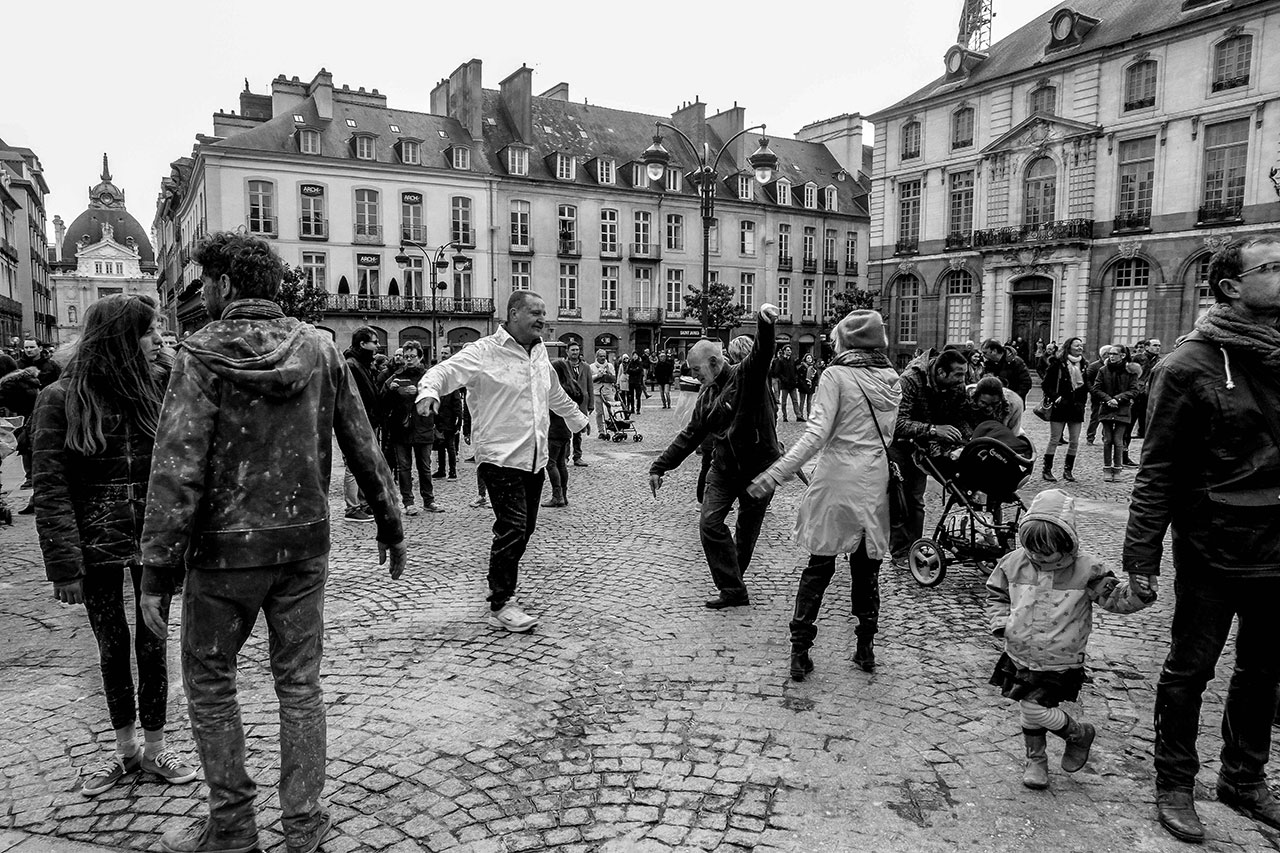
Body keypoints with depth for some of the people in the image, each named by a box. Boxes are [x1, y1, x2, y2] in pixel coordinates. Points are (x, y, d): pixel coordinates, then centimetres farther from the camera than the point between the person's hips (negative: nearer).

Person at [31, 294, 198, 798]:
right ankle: (124, 749, 29)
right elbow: (50, 488, -8)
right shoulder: (61, 399, -7)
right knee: (112, 648, 12)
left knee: (152, 645, 9)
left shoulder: (159, 387, 0)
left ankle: (154, 748, 24)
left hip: (154, 540, 1)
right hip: (96, 543, -1)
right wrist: (65, 564, -14)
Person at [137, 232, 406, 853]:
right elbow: (362, 446, 3)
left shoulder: (203, 354, -11)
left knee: (208, 682, 16)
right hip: (304, 544, 4)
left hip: (226, 546, -3)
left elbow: (177, 466, -16)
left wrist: (158, 570, -13)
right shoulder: (319, 347, 0)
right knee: (299, 683, 14)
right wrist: (390, 522, 13)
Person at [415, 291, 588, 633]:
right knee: (512, 528, -12)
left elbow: (556, 394, 30)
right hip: (501, 456, -7)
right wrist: (429, 390, -40)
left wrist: (578, 419, 42)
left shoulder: (539, 353, 13)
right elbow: (442, 372, -18)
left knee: (524, 529, 12)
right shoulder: (484, 352, -10)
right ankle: (500, 605, -1)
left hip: (535, 458, 8)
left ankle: (502, 582, 31)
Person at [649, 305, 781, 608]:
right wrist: (659, 467, 11)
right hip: (724, 467, 6)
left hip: (759, 466, -6)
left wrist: (765, 325, -55)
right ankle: (733, 590, 0)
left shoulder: (746, 375, -11)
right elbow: (690, 434, 13)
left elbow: (761, 355, -33)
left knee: (747, 530, 7)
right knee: (710, 522, -6)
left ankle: (731, 580, 26)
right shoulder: (707, 395, 9)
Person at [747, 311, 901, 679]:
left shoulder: (837, 375, -10)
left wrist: (776, 473, -25)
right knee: (867, 568, 13)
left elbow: (817, 433, -20)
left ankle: (800, 652, 7)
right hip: (875, 482, 4)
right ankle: (866, 649, 20)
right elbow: (886, 434, 12)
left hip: (837, 480, -4)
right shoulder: (892, 379, 5)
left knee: (819, 566, 5)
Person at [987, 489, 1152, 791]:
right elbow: (996, 592, 9)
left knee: (1035, 710, -10)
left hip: (1059, 662, -4)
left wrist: (1138, 594, -31)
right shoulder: (1014, 563, -6)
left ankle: (1080, 734, 20)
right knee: (1030, 710, 13)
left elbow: (1113, 597, -11)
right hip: (1020, 655, 4)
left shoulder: (1085, 569, -14)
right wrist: (999, 622, -5)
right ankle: (1035, 760, 36)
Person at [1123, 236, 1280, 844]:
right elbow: (1158, 470, -13)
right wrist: (1141, 558, -16)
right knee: (1188, 673, 8)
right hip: (1214, 553, -6)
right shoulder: (1189, 367, -13)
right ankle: (1174, 784, 24)